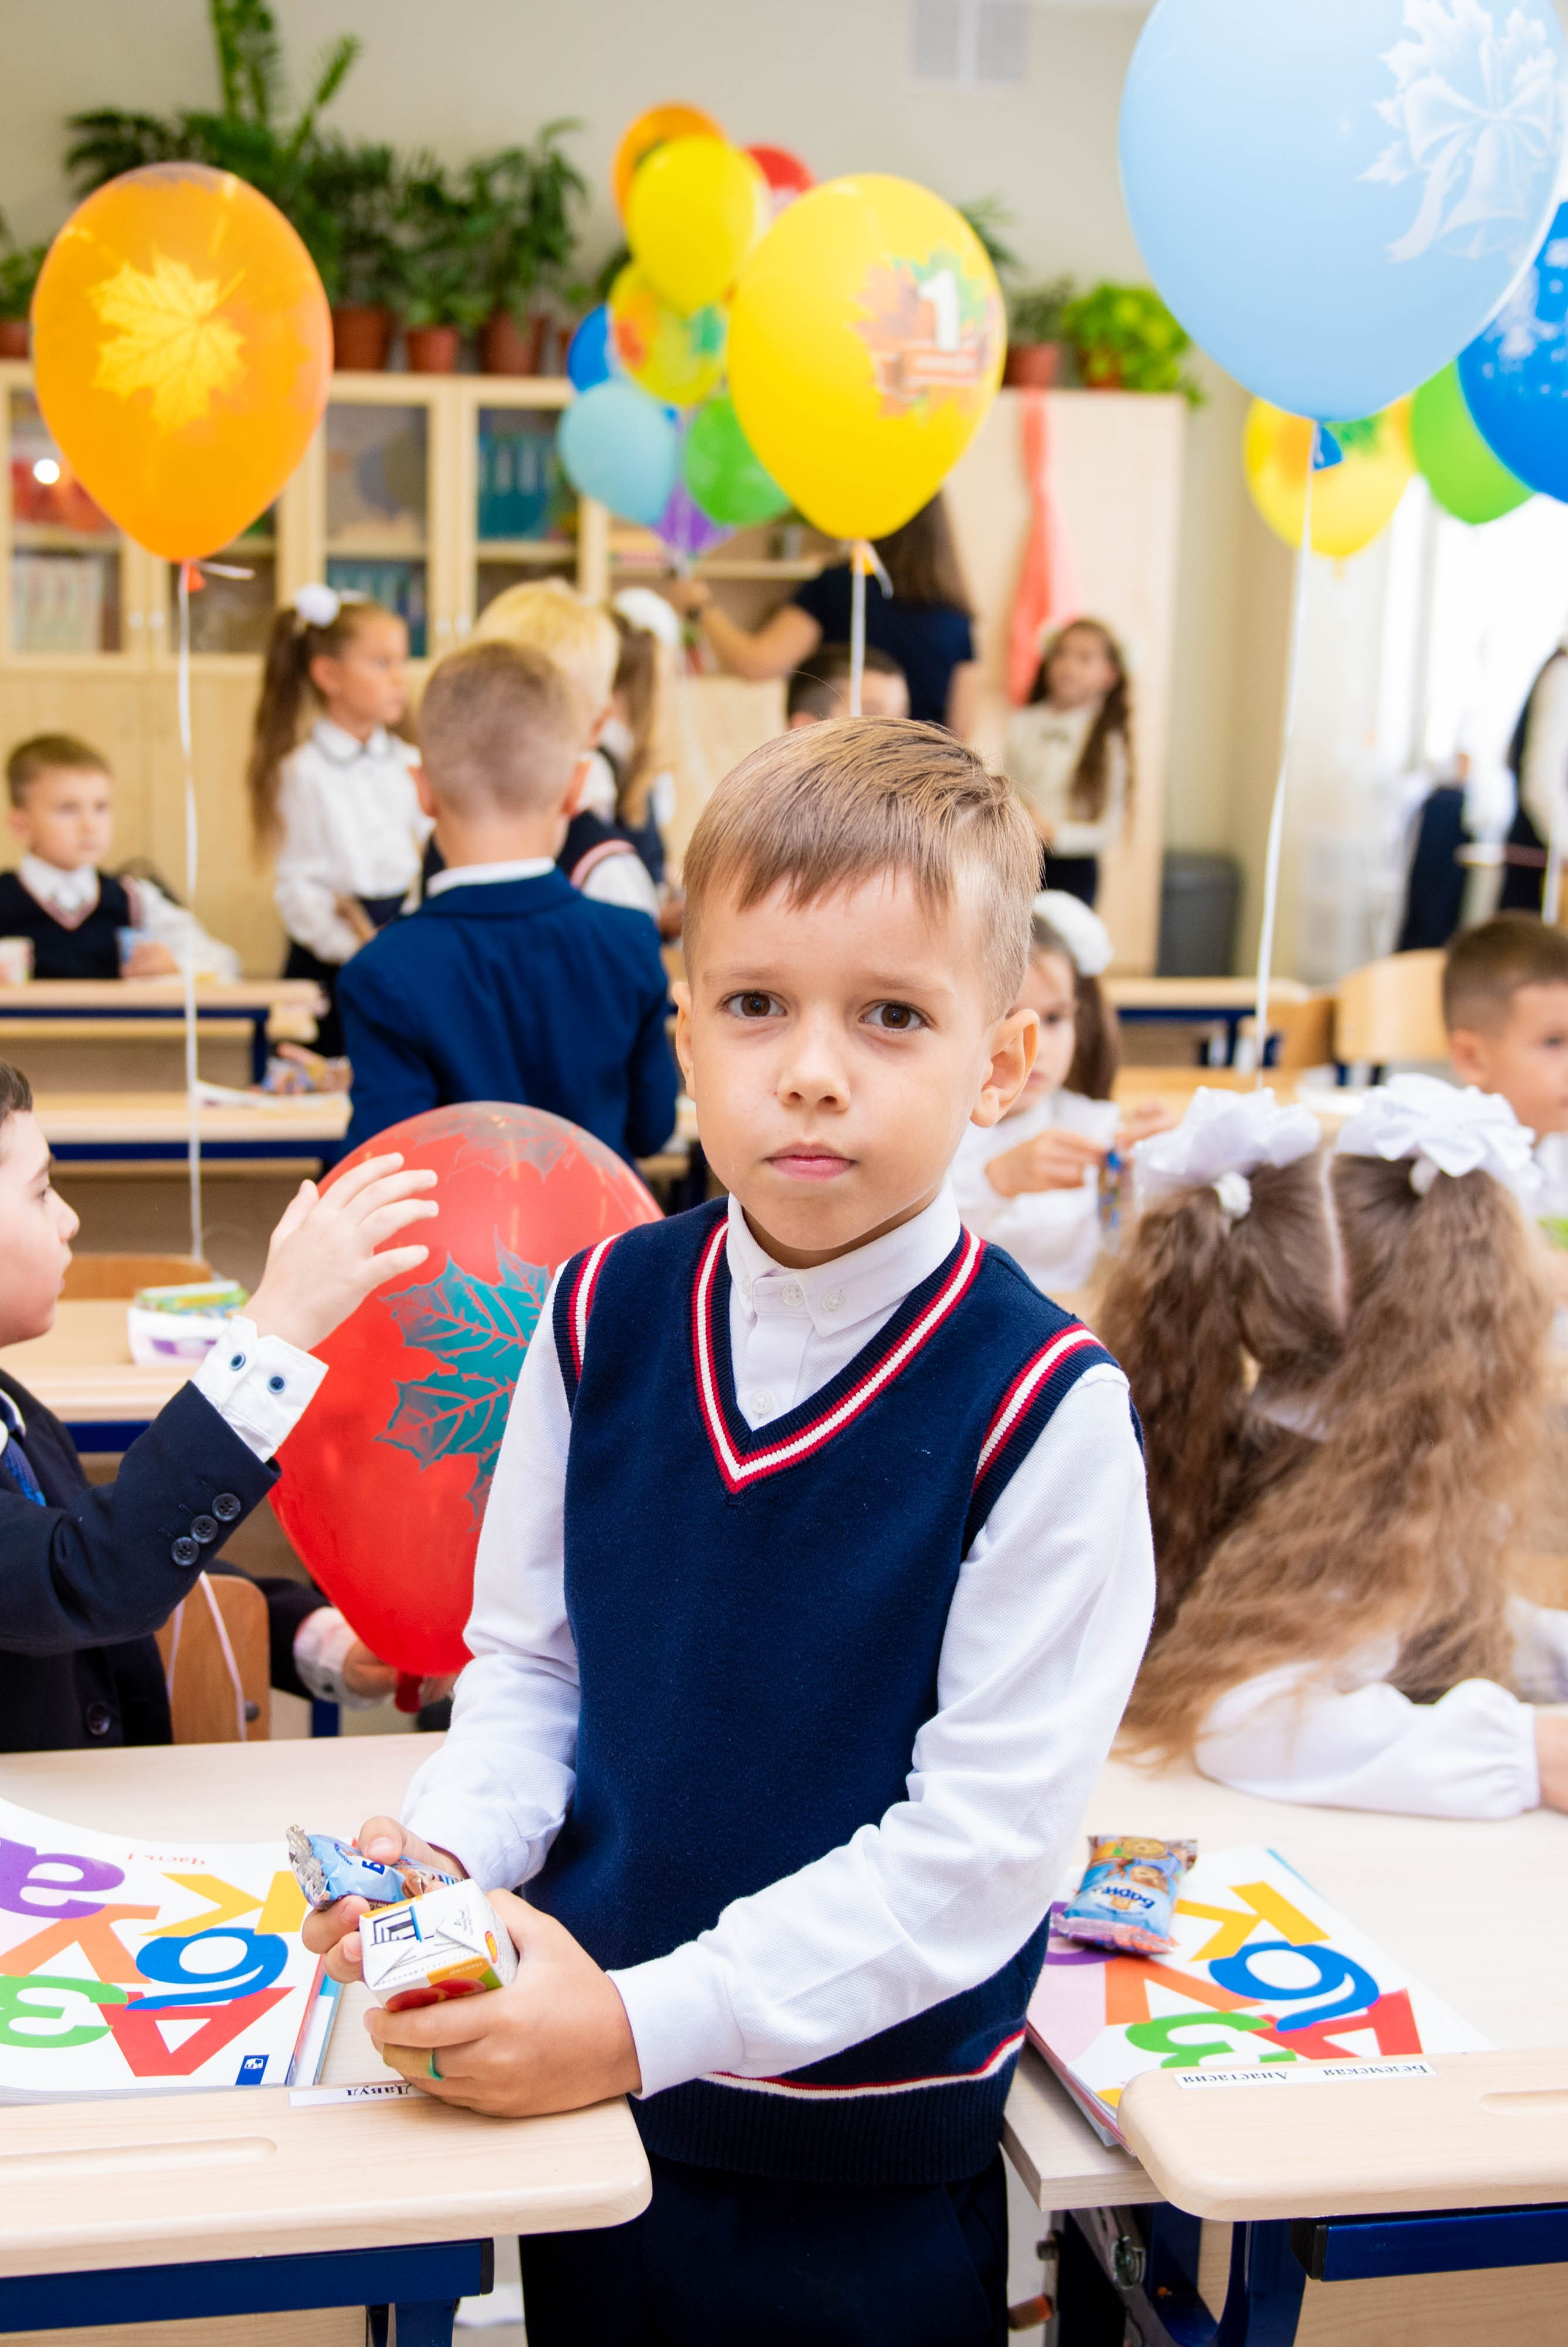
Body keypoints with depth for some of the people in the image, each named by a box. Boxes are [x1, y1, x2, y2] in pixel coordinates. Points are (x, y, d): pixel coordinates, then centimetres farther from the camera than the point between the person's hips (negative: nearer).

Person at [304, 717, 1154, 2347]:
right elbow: (527, 1658, 6)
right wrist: (446, 1853, -13)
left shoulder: (1040, 1406, -19)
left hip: (871, 2156, -3)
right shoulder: (605, 1316, -5)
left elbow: (982, 1838, -19)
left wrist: (652, 2018, -21)